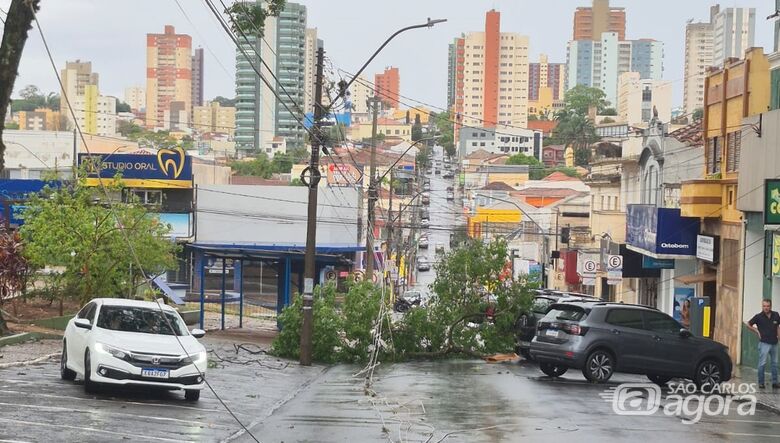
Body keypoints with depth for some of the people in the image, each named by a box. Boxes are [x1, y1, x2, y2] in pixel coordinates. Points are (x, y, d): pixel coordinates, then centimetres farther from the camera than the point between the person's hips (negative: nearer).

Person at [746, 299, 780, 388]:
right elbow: (749, 324, 2)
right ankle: (761, 382, 4)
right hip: (764, 343, -4)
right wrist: (757, 332, -4)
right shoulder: (759, 316, -8)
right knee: (762, 363, -4)